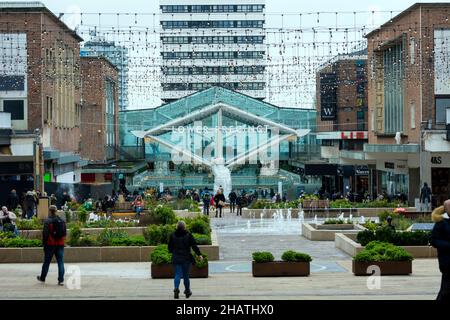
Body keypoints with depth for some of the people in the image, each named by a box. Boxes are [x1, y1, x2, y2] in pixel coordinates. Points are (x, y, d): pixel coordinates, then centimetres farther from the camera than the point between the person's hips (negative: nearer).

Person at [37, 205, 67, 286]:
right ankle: (61, 280, -5)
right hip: (60, 244, 3)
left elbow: (45, 234, -12)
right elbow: (65, 233, 9)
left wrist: (44, 244, -4)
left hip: (50, 244, -3)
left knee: (46, 262, 12)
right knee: (60, 262, 1)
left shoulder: (47, 222, -10)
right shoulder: (62, 221, 5)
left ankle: (42, 278, 27)